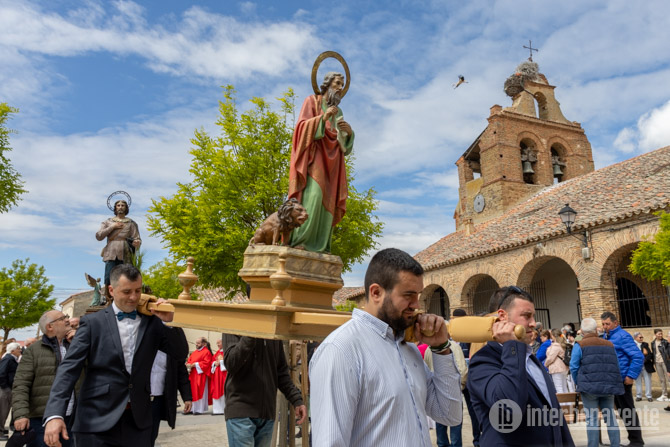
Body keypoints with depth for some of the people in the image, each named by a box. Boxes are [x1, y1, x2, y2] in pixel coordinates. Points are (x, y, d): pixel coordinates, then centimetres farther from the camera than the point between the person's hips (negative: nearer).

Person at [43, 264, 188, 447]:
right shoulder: (92, 322, -1)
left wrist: (169, 321, -10)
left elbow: (181, 354, 4)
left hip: (138, 420, 2)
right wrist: (54, 414, -18)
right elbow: (69, 368, -6)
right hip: (96, 421, -2)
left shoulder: (152, 322, 6)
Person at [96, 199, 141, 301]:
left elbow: (137, 239, 5)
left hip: (125, 256, 0)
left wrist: (137, 243, -19)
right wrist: (113, 227, -1)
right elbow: (98, 236, 6)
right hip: (111, 255, 1)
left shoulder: (131, 223, 15)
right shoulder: (108, 222, 18)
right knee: (109, 280, -12)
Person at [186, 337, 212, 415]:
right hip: (192, 375, 8)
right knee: (192, 392, 8)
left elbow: (206, 363, -16)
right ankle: (192, 408, 14)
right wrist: (188, 365, -5)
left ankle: (200, 409, -1)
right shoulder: (194, 352, 19)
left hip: (200, 375, -8)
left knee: (200, 392, -5)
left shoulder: (206, 352, -6)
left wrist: (195, 364, -17)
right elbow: (189, 361, 18)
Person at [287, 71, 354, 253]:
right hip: (313, 156, -6)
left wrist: (349, 132, -2)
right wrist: (322, 118, -19)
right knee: (313, 194, -25)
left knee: (327, 200, -7)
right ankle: (299, 239, -27)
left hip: (331, 161, 6)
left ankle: (320, 245, -11)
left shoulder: (338, 112, 24)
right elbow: (302, 127, -5)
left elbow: (343, 145, 19)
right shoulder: (312, 101, 9)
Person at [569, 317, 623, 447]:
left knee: (591, 418, 0)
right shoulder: (609, 345, 11)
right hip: (609, 387, 4)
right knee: (610, 417, 12)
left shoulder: (580, 345, -4)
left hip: (589, 387, -4)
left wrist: (578, 383, 8)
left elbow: (573, 367, -6)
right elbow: (616, 366, 13)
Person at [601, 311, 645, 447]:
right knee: (622, 410, 16)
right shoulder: (606, 337, 10)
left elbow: (638, 357, -20)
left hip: (622, 380, -8)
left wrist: (631, 376, -20)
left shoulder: (622, 336, -14)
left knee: (628, 410, 1)